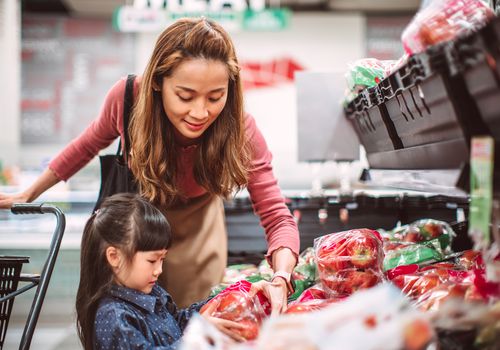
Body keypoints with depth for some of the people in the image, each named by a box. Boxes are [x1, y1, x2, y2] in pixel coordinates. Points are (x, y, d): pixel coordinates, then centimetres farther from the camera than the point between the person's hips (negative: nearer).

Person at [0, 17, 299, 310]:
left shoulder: (240, 130, -31)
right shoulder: (127, 96, -30)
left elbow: (278, 218, -29)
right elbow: (89, 145, -8)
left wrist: (280, 280, -49)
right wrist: (28, 195, 2)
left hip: (196, 223, 0)